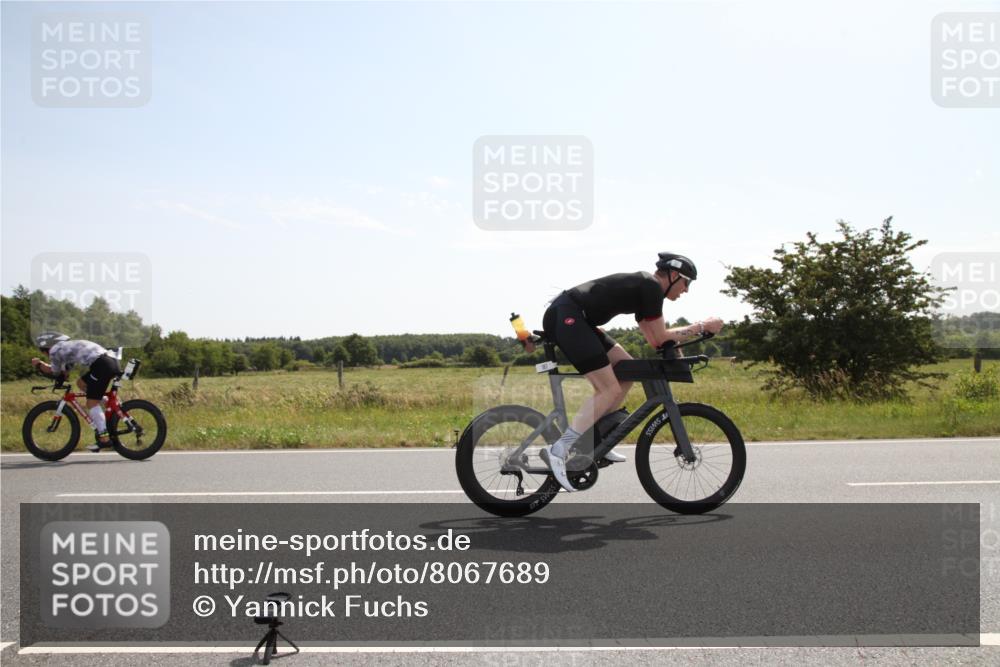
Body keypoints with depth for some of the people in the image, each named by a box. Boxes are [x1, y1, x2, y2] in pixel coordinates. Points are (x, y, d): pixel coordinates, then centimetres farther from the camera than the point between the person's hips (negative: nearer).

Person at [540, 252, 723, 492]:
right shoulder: (651, 286, -7)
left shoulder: (643, 286, 22)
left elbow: (653, 339, 19)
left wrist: (697, 329, 15)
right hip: (565, 317, -10)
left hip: (572, 319, 10)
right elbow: (661, 338, -5)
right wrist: (702, 326, 2)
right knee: (611, 390, -12)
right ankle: (558, 450, -15)